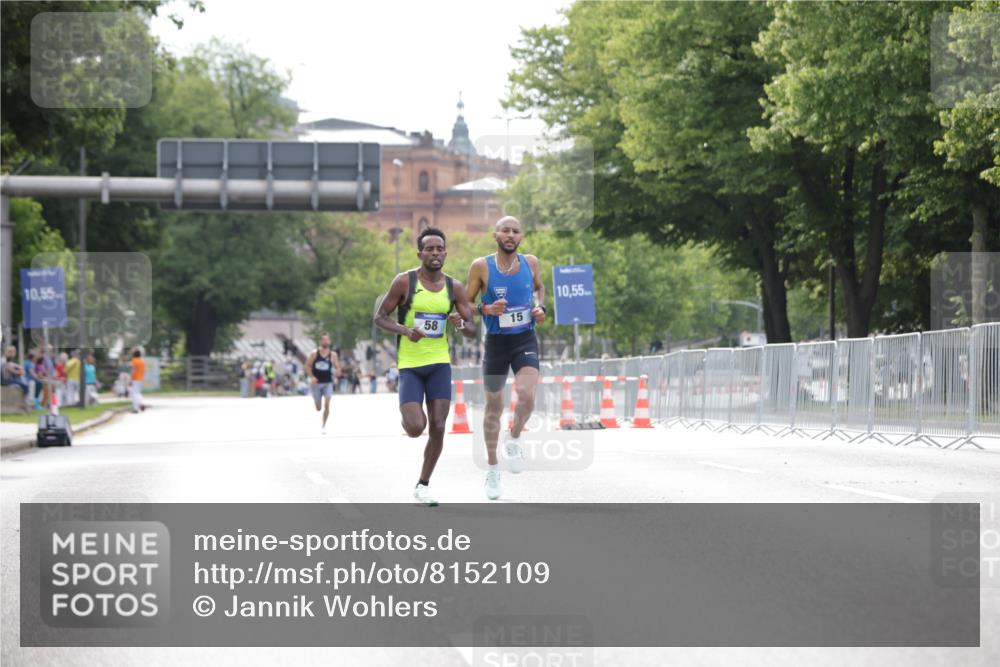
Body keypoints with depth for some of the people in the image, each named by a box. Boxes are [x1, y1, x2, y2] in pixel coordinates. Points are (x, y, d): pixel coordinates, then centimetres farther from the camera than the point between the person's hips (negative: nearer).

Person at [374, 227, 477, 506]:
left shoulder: (454, 287, 3)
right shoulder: (405, 282, -6)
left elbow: (472, 331, 6)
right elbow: (379, 317, -3)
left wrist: (460, 323, -18)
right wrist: (405, 330, -21)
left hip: (439, 364, 3)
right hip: (410, 365, -3)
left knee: (438, 428, -3)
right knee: (416, 428, -15)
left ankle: (423, 485, 13)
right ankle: (408, 418, 24)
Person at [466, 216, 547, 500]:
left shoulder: (531, 262, -1)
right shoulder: (481, 266, -9)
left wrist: (540, 308, 1)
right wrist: (486, 309, -20)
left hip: (526, 341, 1)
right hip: (496, 341, -1)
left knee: (527, 396, -22)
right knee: (494, 406, 10)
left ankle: (514, 439, 9)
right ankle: (492, 469, 26)